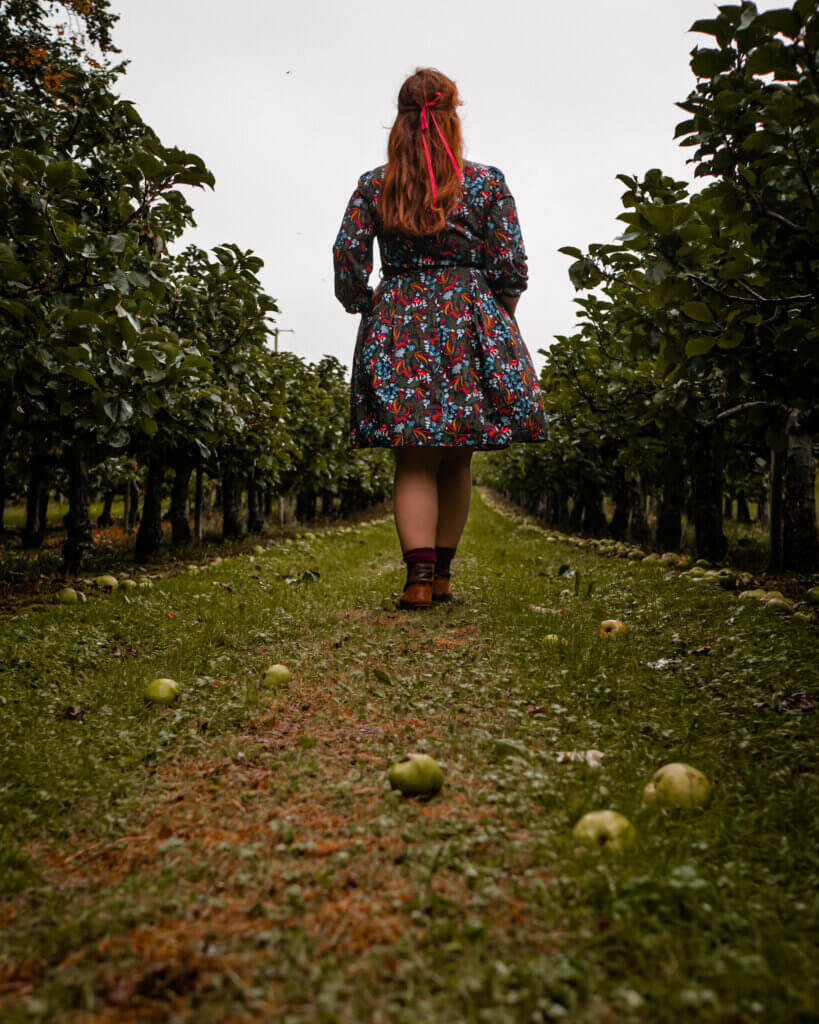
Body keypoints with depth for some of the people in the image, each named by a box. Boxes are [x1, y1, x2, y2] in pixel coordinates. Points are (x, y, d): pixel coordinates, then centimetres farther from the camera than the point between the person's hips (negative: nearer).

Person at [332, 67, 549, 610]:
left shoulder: (373, 186, 5)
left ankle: (419, 576, -9)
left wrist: (366, 307, 17)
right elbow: (512, 267, 1)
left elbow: (347, 261, 1)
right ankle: (442, 573, 15)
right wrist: (500, 320, 16)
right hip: (469, 322, 0)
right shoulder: (488, 182, 4)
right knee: (457, 459, 10)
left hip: (397, 325, 0)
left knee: (414, 461, 2)